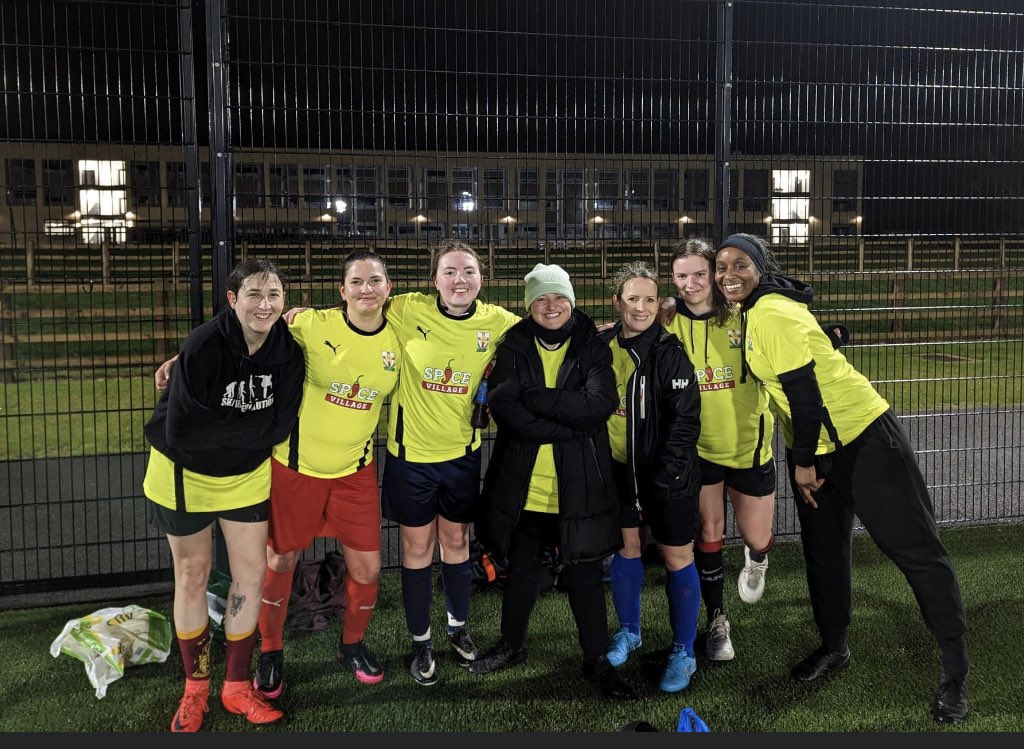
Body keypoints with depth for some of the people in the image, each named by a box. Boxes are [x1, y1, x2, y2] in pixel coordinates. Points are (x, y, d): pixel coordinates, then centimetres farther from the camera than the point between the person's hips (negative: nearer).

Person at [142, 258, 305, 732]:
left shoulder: (288, 350, -15)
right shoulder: (204, 346, -27)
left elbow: (278, 426, -16)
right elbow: (182, 430, -29)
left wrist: (220, 426, -23)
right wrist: (249, 425, -22)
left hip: (246, 475, 3)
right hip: (187, 474, -3)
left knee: (251, 573, 6)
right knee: (192, 576, 10)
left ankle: (237, 687, 24)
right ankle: (195, 688, 28)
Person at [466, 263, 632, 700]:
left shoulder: (592, 347, 0)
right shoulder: (514, 348, 1)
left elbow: (599, 405, -17)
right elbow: (503, 406, -15)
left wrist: (534, 397, -18)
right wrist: (567, 426, -20)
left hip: (578, 485, -1)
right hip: (522, 484, 2)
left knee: (584, 575, 7)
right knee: (520, 570, 17)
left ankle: (597, 660, 24)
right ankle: (511, 646, 37)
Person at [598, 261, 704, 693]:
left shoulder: (669, 351, -15)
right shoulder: (603, 346, 0)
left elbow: (686, 418, -17)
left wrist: (667, 473, -21)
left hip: (665, 472, -5)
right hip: (617, 467, 5)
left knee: (676, 557, 3)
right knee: (626, 546, 17)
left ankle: (684, 652, 17)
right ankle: (628, 631, 36)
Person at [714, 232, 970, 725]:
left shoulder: (770, 314, -21)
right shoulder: (755, 310, 8)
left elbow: (805, 390, -22)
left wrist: (804, 461, -14)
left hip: (862, 438, -10)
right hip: (813, 447, 10)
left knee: (914, 548, -1)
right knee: (824, 550, 17)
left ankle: (955, 669, 8)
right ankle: (833, 648, 33)